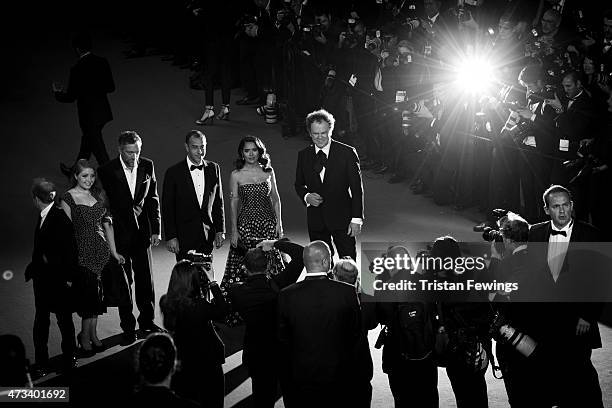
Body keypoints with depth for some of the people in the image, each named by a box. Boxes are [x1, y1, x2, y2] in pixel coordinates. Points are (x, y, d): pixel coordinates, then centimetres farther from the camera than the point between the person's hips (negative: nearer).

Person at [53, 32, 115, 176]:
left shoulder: (77, 70, -22)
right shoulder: (102, 62, -4)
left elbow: (71, 97, -15)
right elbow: (111, 87, 4)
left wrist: (57, 92, 5)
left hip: (89, 116, -8)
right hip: (103, 112, 8)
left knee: (98, 149, 4)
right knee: (87, 142, 24)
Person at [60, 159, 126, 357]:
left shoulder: (98, 195, 11)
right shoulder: (68, 198, -6)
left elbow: (107, 224, 14)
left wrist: (114, 251, 12)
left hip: (101, 250, 5)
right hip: (82, 250, -5)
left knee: (96, 294, 7)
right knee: (90, 293, -4)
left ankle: (91, 335, 18)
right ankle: (86, 337, 9)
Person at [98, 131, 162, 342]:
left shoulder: (147, 166, 1)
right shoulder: (107, 171, -10)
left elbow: (153, 199, 5)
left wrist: (156, 229, 2)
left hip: (142, 230, 3)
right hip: (119, 232, -3)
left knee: (145, 277, 9)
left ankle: (147, 320, 23)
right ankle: (128, 324, 17)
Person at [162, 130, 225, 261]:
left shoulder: (213, 169, 7)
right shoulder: (174, 172, -4)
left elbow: (218, 202, 12)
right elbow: (167, 208, -3)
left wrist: (220, 230, 7)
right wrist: (170, 237, -8)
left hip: (207, 236, 3)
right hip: (184, 237, -3)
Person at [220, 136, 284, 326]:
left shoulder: (268, 172, 7)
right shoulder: (236, 175, 1)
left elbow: (275, 199, 11)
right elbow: (234, 203, 2)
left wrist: (279, 223, 4)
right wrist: (234, 230, -3)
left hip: (268, 223, 2)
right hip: (246, 223, -2)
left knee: (270, 264, 0)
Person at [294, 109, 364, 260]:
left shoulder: (347, 153, -5)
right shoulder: (303, 155, 5)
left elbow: (357, 188, -4)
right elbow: (299, 184, 16)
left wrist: (356, 219, -9)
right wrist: (306, 196, -7)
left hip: (342, 218, -3)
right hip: (316, 219, 3)